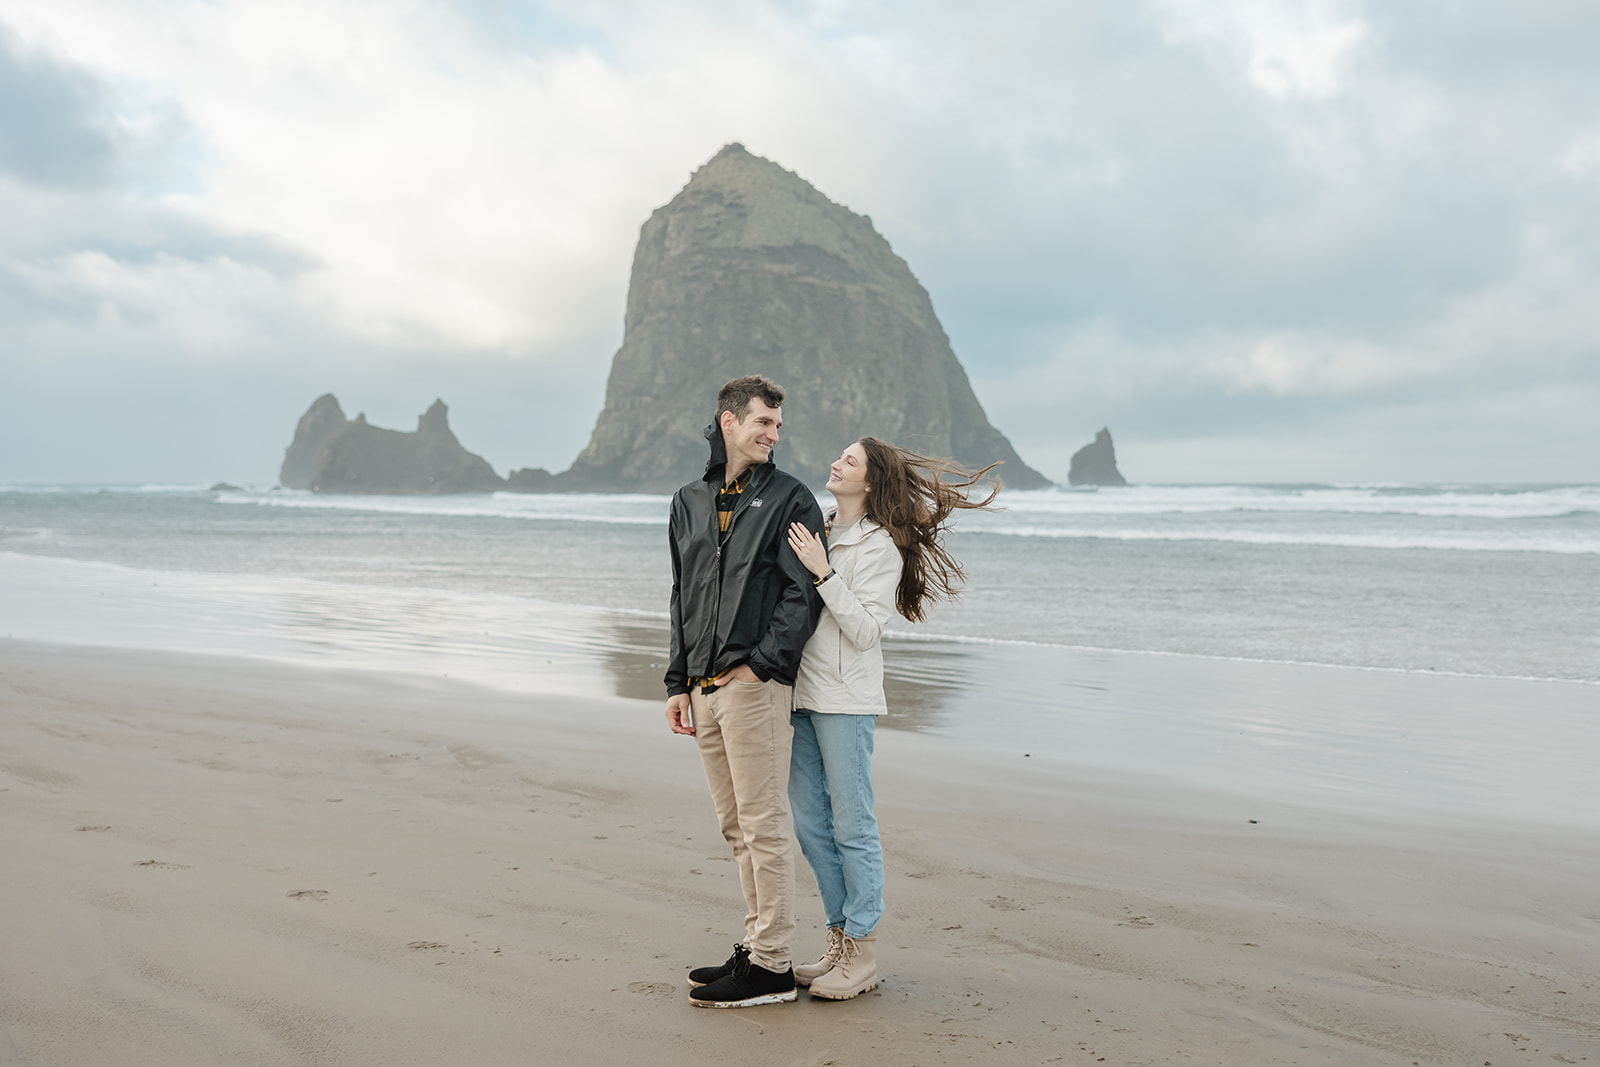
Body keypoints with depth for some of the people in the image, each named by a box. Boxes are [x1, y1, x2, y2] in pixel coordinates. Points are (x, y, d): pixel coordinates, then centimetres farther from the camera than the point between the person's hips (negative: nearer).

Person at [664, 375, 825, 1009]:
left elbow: (805, 594, -9)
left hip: (755, 686, -7)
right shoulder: (689, 503, 17)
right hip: (704, 689, 7)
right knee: (736, 827, 13)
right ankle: (756, 946, 24)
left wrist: (760, 662, -17)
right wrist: (678, 682, 13)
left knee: (764, 825, -3)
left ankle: (771, 967, 4)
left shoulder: (790, 499, -1)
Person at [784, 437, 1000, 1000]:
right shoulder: (818, 531, 12)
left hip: (845, 700, -7)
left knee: (852, 825, -2)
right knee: (810, 821, 10)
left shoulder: (880, 547, -8)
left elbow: (864, 629, -17)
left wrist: (823, 572, -21)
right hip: (803, 692, 7)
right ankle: (840, 939, 21)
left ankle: (863, 954, 7)